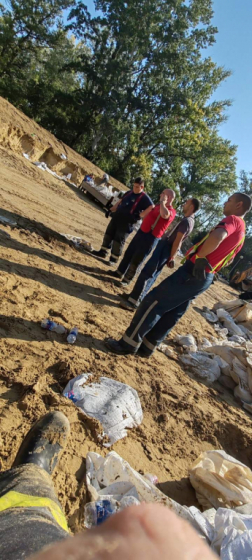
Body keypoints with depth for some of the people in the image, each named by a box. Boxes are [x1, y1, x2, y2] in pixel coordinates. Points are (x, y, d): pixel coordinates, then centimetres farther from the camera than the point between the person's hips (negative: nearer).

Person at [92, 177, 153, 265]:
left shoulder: (145, 198, -9)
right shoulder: (129, 193, 13)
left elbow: (152, 208, -19)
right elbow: (119, 202, 23)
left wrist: (139, 216, -21)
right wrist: (111, 210, 18)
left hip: (126, 222, -7)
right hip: (116, 217, 7)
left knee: (118, 240, -4)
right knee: (108, 234, 11)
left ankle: (113, 259, 6)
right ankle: (103, 252, 24)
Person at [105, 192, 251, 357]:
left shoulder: (233, 219, -8)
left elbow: (217, 237, -32)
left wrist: (199, 257, -20)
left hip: (193, 272, -10)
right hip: (205, 278, 10)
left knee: (153, 302, -5)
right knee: (172, 314, 14)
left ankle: (128, 344, 3)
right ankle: (146, 347, 23)